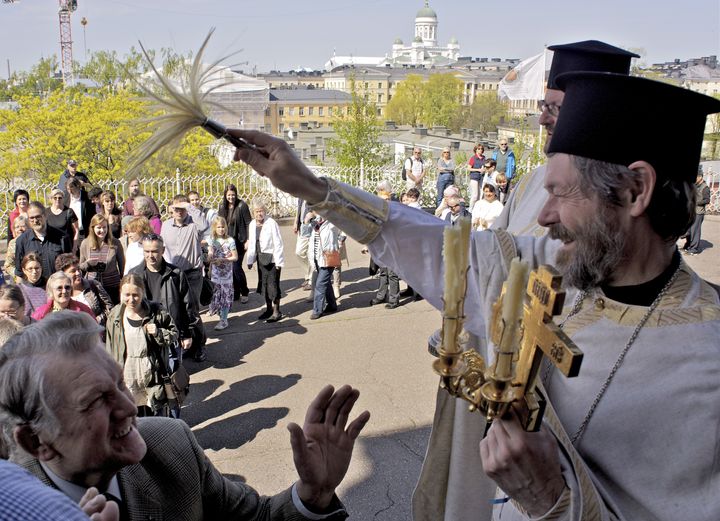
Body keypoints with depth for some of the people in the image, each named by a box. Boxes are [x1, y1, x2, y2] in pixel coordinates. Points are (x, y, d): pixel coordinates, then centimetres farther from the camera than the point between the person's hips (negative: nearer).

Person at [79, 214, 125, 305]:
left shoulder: (115, 243, -5)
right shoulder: (85, 244, 0)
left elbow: (122, 265, 3)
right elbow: (81, 266, 9)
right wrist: (88, 263, -14)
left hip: (112, 286, -1)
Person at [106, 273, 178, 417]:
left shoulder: (156, 312, -10)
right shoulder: (115, 316, -4)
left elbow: (174, 334, 1)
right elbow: (110, 350, 5)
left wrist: (159, 333, -20)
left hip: (153, 375, -2)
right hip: (128, 377, 2)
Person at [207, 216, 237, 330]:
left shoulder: (230, 240, -8)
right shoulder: (212, 240, 5)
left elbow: (235, 257, -8)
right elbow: (210, 257, 12)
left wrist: (222, 260, -18)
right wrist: (210, 258, -10)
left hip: (226, 273, -4)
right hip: (215, 273, 4)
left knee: (225, 295, 0)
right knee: (216, 294, 8)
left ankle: (224, 320, 6)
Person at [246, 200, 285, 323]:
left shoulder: (271, 223, -13)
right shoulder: (252, 224, 7)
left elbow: (278, 243, -13)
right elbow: (251, 243, 14)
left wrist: (279, 261, -14)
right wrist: (250, 260, 13)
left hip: (271, 258, -7)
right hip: (260, 258, 7)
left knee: (273, 284, -3)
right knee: (263, 283, 13)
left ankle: (276, 311, 7)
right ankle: (269, 308, 27)